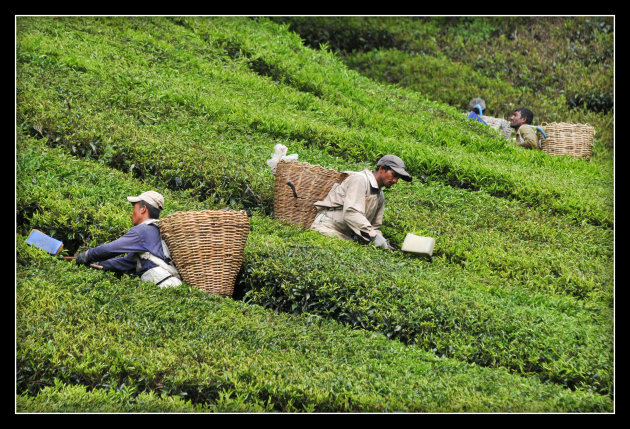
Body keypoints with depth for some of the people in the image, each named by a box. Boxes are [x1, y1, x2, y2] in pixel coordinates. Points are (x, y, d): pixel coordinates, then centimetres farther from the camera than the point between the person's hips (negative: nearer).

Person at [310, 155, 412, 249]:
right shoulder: (360, 179, -11)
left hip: (347, 237, 8)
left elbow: (375, 226, 22)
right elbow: (351, 213, -26)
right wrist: (374, 236, -33)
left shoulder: (380, 196, 18)